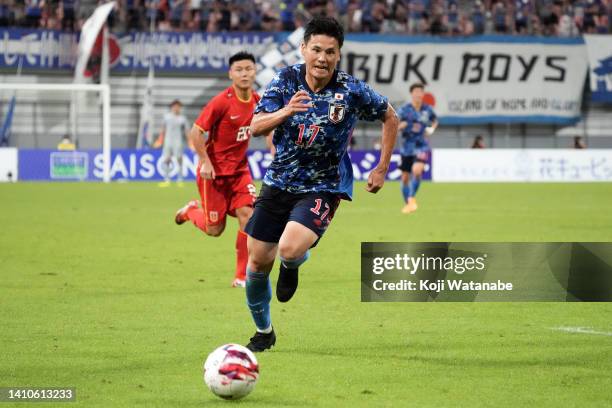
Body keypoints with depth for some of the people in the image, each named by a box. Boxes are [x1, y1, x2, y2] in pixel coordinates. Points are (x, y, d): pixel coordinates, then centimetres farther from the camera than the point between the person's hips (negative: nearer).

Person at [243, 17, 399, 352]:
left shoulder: (351, 91, -12)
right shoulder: (285, 80, -8)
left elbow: (389, 117, 5)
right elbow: (255, 127, -16)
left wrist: (382, 168, 4)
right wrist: (285, 112, -36)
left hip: (323, 188, -3)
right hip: (278, 182, 3)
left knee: (290, 249, -28)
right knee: (257, 262, 5)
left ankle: (292, 266, 12)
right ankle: (263, 331, 31)